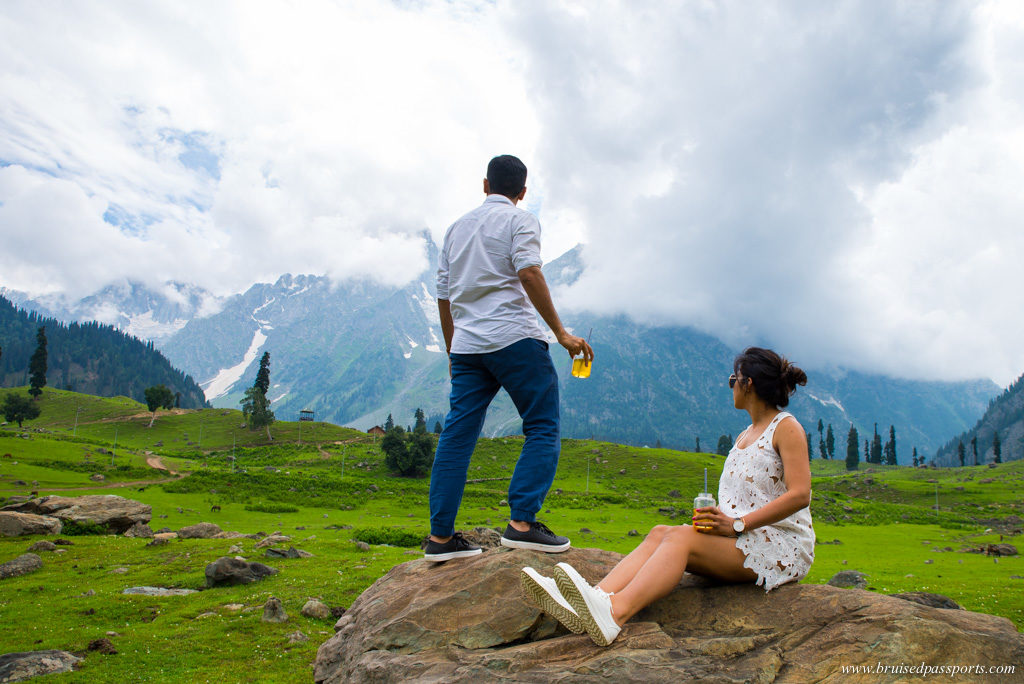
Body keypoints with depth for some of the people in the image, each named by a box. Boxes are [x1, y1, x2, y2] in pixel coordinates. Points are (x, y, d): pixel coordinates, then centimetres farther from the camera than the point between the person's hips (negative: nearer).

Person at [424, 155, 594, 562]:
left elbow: (444, 296, 21)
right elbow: (529, 272, -14)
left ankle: (441, 537, 8)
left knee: (457, 436, 6)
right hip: (514, 338, -6)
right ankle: (522, 523, -8)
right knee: (542, 429, 2)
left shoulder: (457, 227, 22)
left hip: (466, 345, 6)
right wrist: (561, 333, -13)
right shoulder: (519, 220, 4)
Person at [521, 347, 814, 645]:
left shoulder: (786, 427, -2)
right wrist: (715, 517, 0)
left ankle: (615, 613, -51)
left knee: (681, 536, -30)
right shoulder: (744, 437, 24)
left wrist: (736, 524, -21)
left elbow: (799, 495, -15)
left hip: (781, 547, -7)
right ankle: (597, 599, -39)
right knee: (660, 533, -18)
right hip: (739, 542, 7)